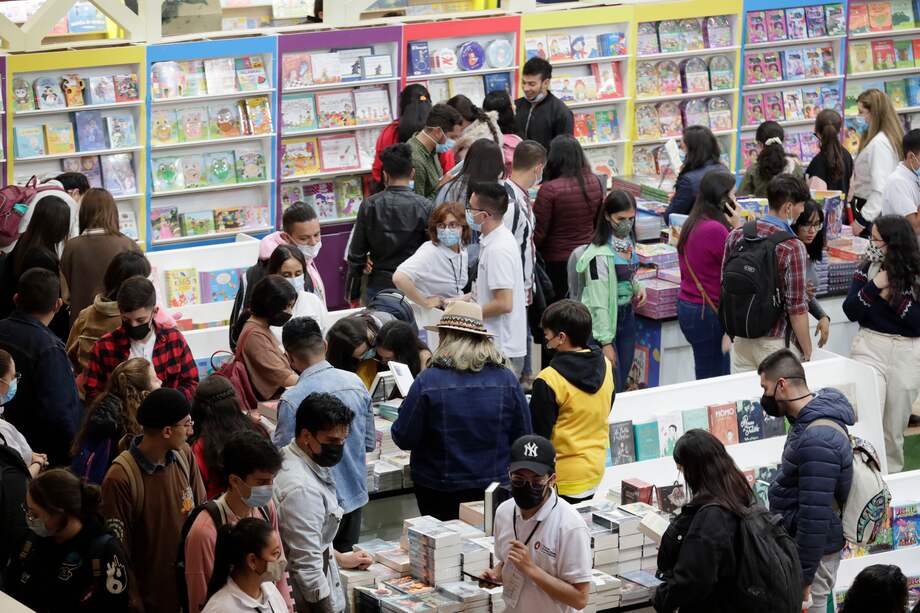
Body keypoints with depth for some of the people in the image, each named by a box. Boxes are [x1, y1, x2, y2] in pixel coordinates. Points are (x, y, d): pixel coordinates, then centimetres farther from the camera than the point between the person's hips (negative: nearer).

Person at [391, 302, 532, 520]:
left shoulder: (428, 381, -16)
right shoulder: (507, 379, -8)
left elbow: (404, 439, -9)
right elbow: (523, 438, 2)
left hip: (440, 492, -2)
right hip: (496, 486, 2)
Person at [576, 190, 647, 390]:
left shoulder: (628, 242, 5)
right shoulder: (600, 253, -20)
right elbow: (599, 301, -20)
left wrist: (638, 287, 3)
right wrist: (606, 342, -21)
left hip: (626, 315, 8)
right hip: (605, 319, -8)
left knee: (622, 384, 10)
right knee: (612, 386, -7)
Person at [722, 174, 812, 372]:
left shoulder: (736, 236, -1)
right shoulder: (793, 248, -18)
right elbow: (797, 307, -17)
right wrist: (807, 352, -6)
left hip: (741, 340, 6)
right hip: (775, 342, -6)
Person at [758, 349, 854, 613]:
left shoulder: (817, 440, -28)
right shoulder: (810, 417, 5)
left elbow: (815, 516, -27)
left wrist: (804, 575, -22)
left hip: (814, 549, -10)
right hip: (795, 541, 10)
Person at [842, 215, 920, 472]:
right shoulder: (867, 269, 1)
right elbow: (851, 311, -4)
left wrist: (894, 297, -16)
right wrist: (874, 286, -14)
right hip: (870, 347, 0)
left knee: (895, 426, 9)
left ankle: (891, 477, 23)